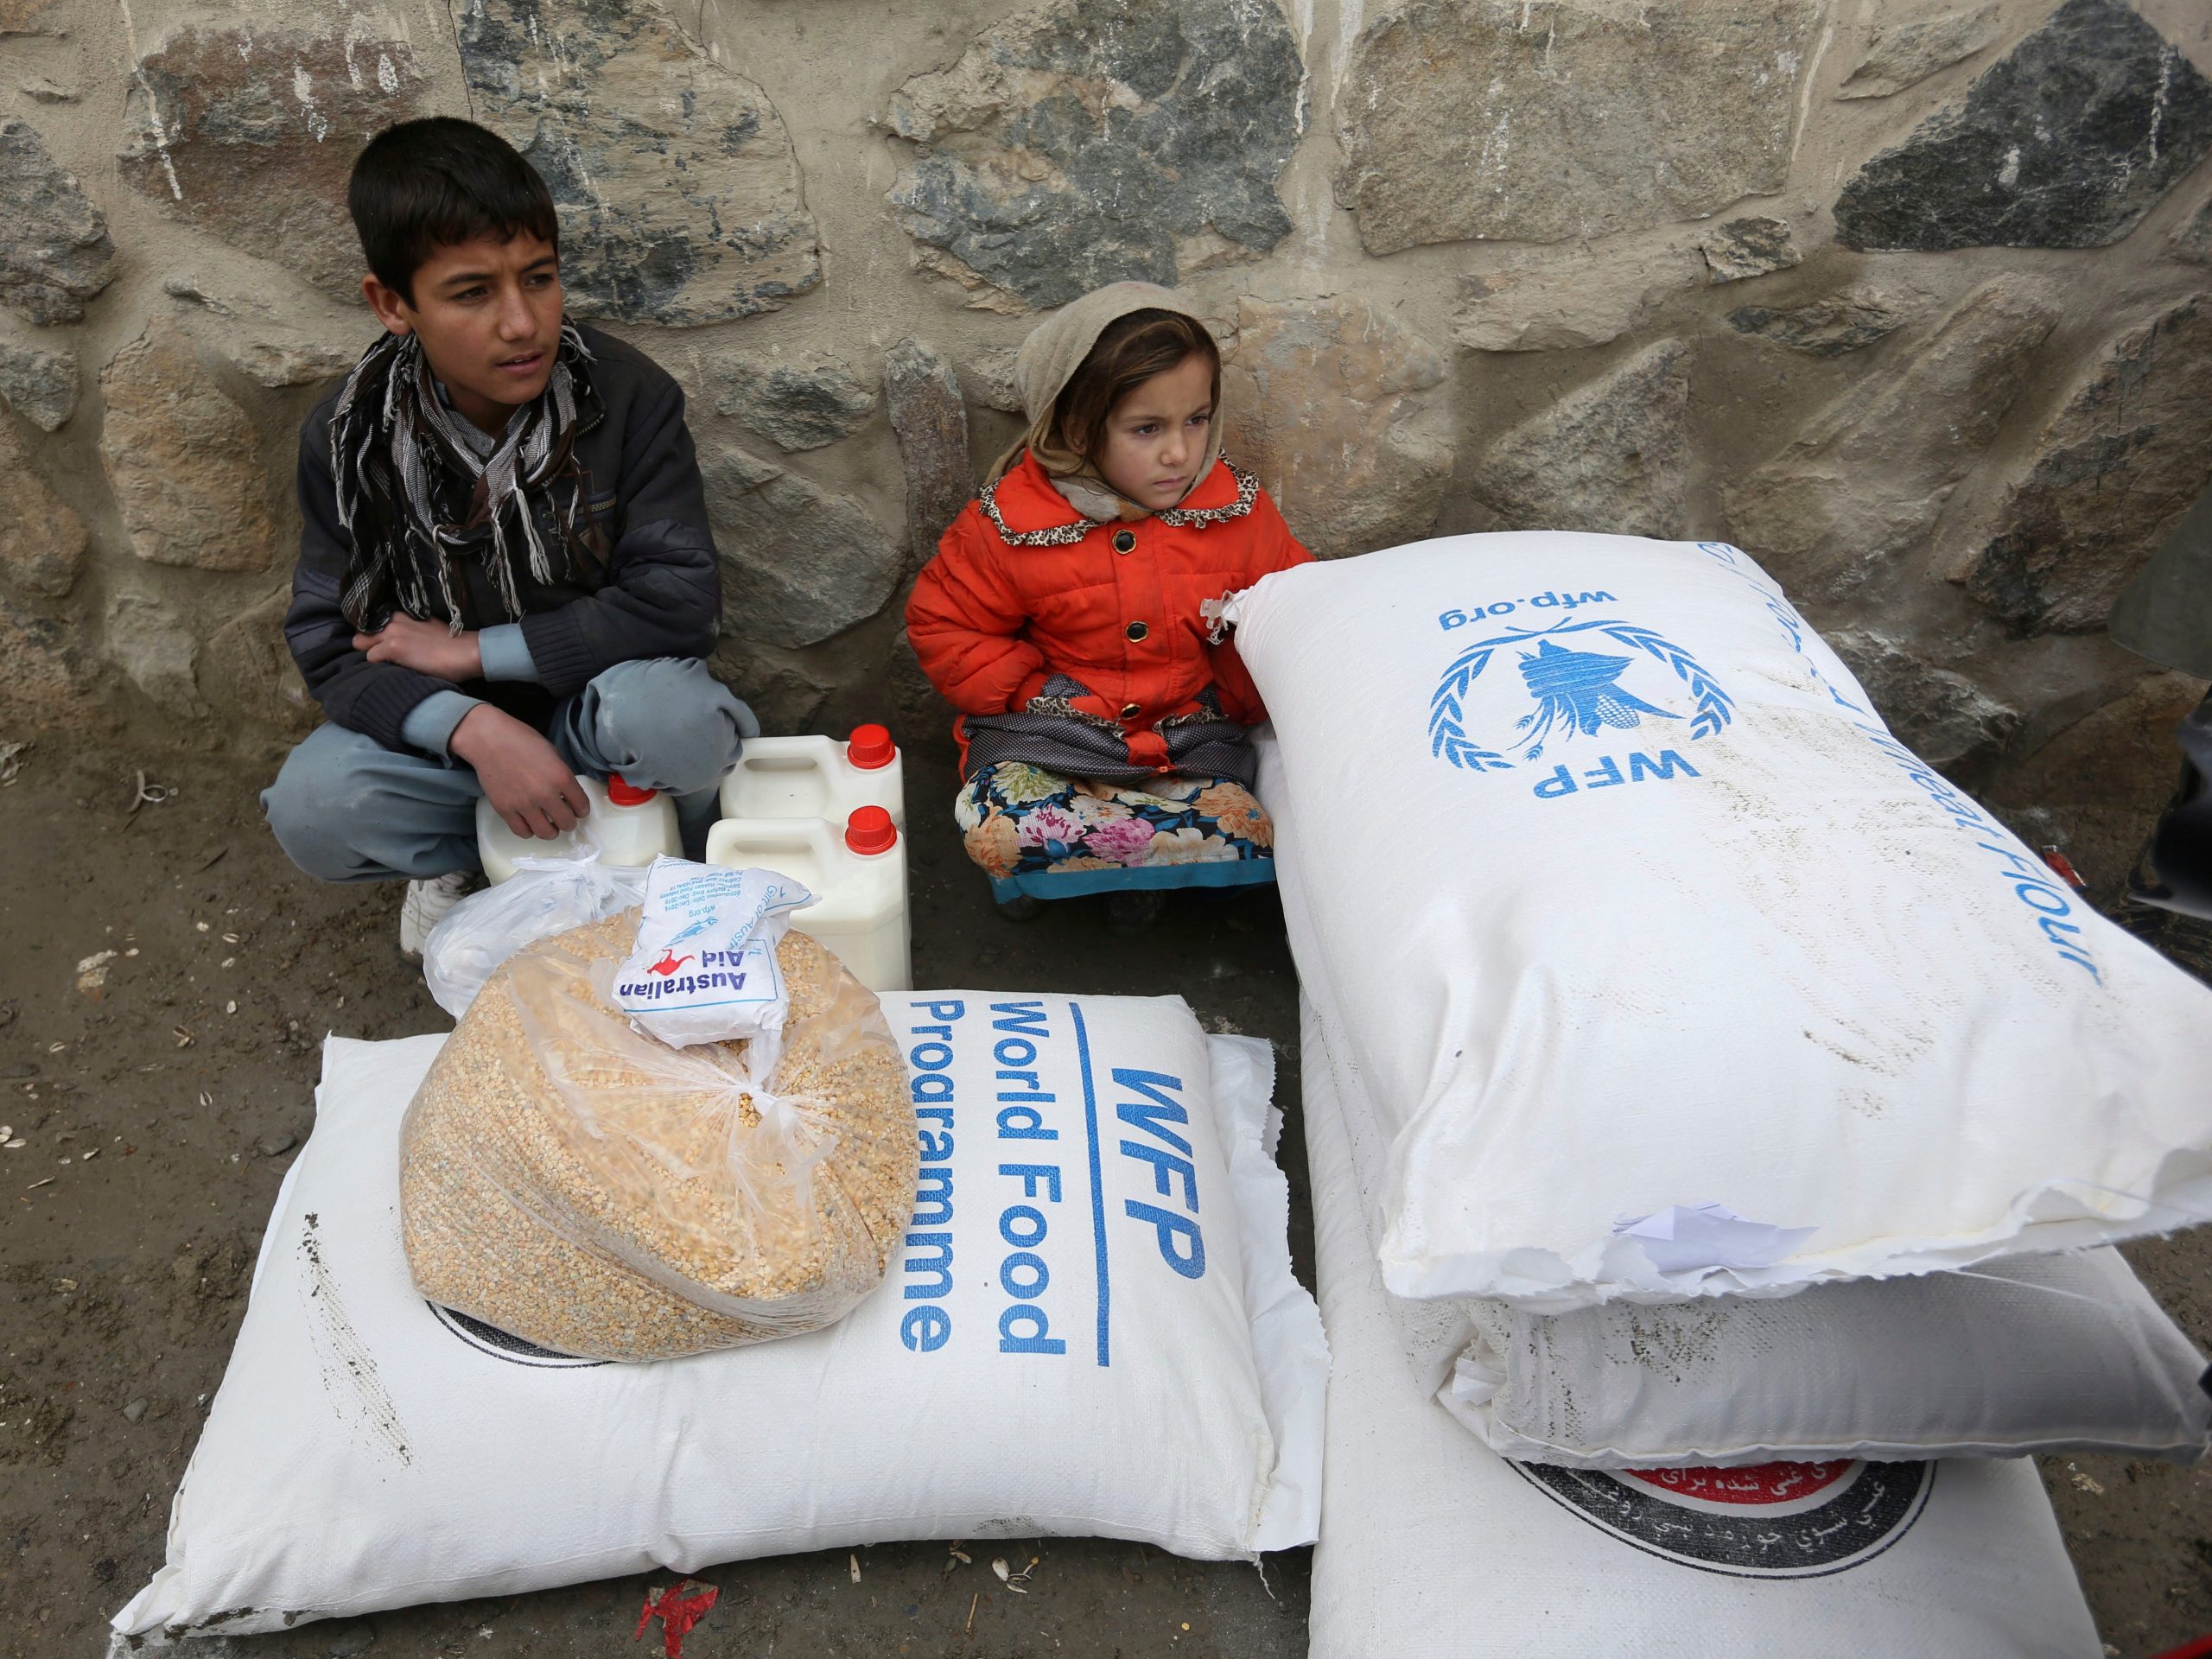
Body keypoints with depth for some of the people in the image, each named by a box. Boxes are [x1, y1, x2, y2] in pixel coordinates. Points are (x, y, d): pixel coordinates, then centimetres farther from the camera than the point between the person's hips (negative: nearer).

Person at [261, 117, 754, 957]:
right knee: (311, 808, -26)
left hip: (594, 705, -2)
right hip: (443, 725, 2)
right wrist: (476, 730, -29)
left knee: (669, 709, -36)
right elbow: (326, 642, -9)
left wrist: (474, 650, -20)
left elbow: (679, 601, -23)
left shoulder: (629, 394, -17)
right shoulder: (347, 436, -10)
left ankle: (680, 862, 0)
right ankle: (462, 857, 10)